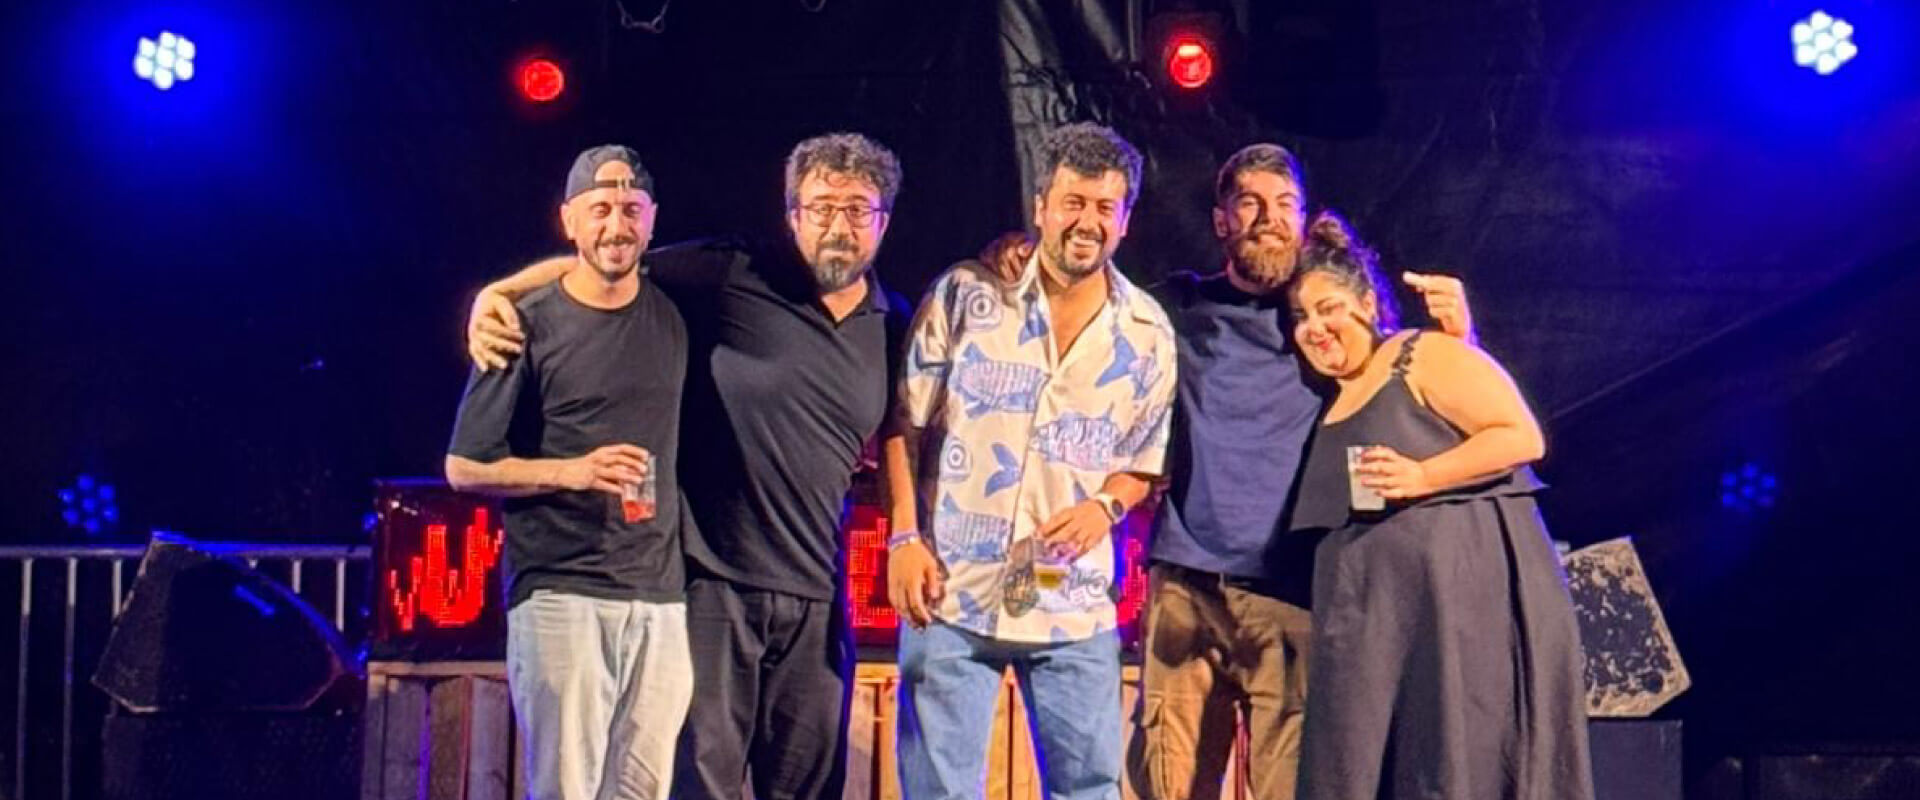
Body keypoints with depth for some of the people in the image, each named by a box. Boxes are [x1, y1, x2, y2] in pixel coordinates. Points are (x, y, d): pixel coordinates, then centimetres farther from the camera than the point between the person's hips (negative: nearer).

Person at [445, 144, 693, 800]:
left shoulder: (675, 316, 11)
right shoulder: (529, 324, -1)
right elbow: (464, 467, -1)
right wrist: (572, 471, -15)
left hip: (660, 599, 4)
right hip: (560, 595, -4)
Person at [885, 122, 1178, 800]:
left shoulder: (1148, 333, 3)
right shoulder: (965, 295, -3)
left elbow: (1149, 458, 11)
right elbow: (905, 422, 1)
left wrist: (1106, 505, -10)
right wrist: (905, 536, -7)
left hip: (1076, 607, 2)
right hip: (952, 593, -2)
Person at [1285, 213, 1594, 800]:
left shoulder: (1426, 357, -2)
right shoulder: (1328, 404, 20)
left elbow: (1523, 437, -11)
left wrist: (1422, 477, -19)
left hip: (1466, 595, -7)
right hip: (1372, 625, 8)